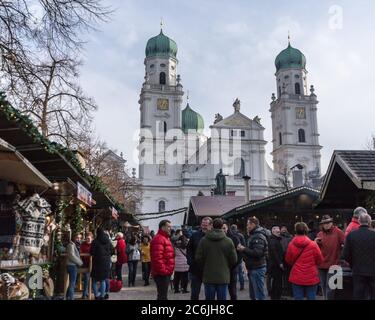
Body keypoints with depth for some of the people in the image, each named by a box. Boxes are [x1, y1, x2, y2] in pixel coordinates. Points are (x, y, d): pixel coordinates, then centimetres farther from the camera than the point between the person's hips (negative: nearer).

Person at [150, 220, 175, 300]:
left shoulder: (165, 238, 19)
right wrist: (163, 271, -23)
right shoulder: (159, 239, -16)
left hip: (166, 273, 11)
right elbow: (157, 258, -25)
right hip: (162, 273, -11)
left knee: (162, 295, 17)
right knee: (163, 296, -8)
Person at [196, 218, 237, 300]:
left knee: (209, 297, 10)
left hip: (208, 277, 1)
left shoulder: (204, 240, -5)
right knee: (222, 298, 7)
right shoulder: (228, 241, -7)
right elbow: (234, 260, -2)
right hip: (223, 277, -1)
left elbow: (198, 258, -2)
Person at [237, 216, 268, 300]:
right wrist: (243, 249, 7)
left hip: (257, 269, -10)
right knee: (253, 295, 18)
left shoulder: (258, 236, -16)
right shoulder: (253, 235, 17)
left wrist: (244, 249, -18)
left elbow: (257, 253, -26)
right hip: (253, 268, 10)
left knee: (259, 295, -4)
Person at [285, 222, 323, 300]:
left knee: (298, 298, 6)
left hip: (296, 277, 1)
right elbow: (320, 260, 0)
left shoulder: (291, 244, -5)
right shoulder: (313, 244, -10)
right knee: (311, 298, 8)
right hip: (311, 277, -1)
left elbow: (288, 261, 6)